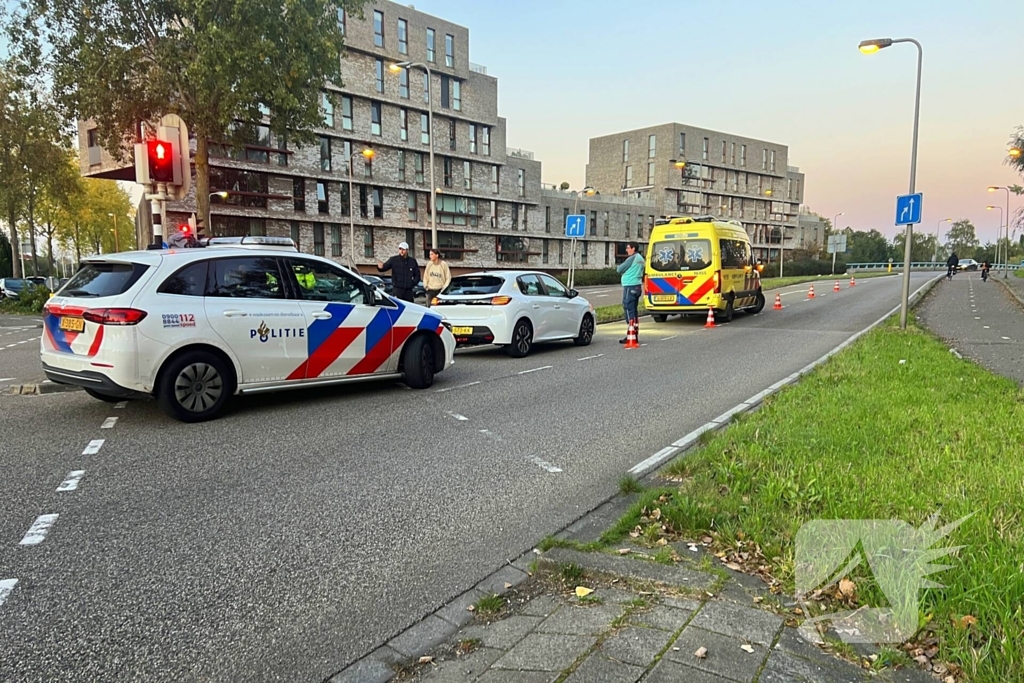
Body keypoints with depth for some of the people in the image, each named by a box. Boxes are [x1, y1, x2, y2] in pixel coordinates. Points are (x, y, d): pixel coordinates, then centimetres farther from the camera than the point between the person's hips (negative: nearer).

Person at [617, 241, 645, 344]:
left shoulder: (632, 258, -12)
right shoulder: (640, 258, 16)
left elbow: (619, 270, -10)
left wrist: (619, 267, 10)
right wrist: (626, 271, 8)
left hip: (630, 286, -10)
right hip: (637, 285, 10)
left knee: (629, 309, -7)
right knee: (634, 310, 13)